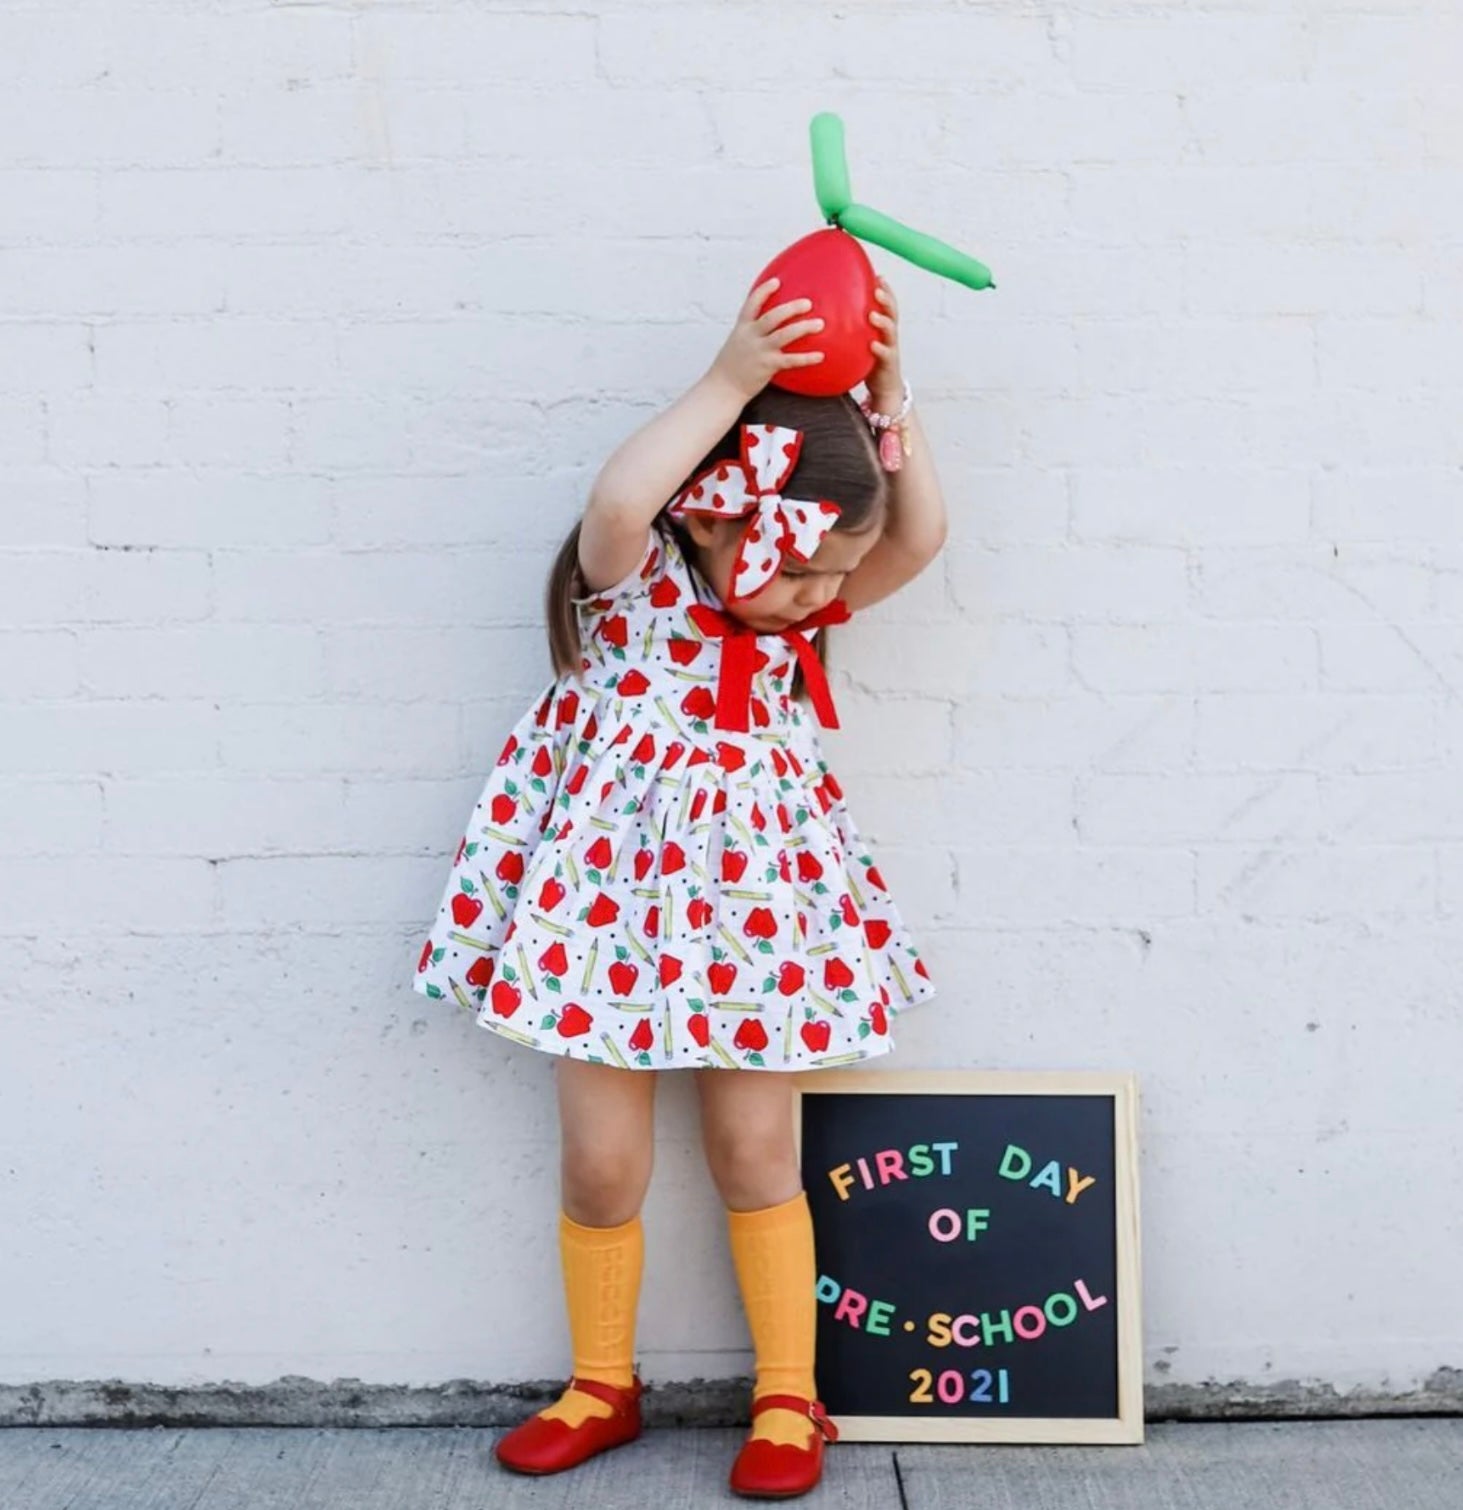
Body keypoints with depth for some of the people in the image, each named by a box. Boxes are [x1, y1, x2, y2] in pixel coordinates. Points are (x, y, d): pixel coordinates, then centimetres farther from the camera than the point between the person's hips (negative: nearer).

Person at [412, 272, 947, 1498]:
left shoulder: (800, 592, 2)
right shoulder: (632, 575, -12)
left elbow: (921, 536, -10)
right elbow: (615, 502, -35)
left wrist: (887, 396, -14)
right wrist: (728, 382, -35)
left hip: (751, 890, 3)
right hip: (609, 883, -2)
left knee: (755, 1153, 7)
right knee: (602, 1161, 6)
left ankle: (789, 1399, 24)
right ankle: (602, 1389, 28)